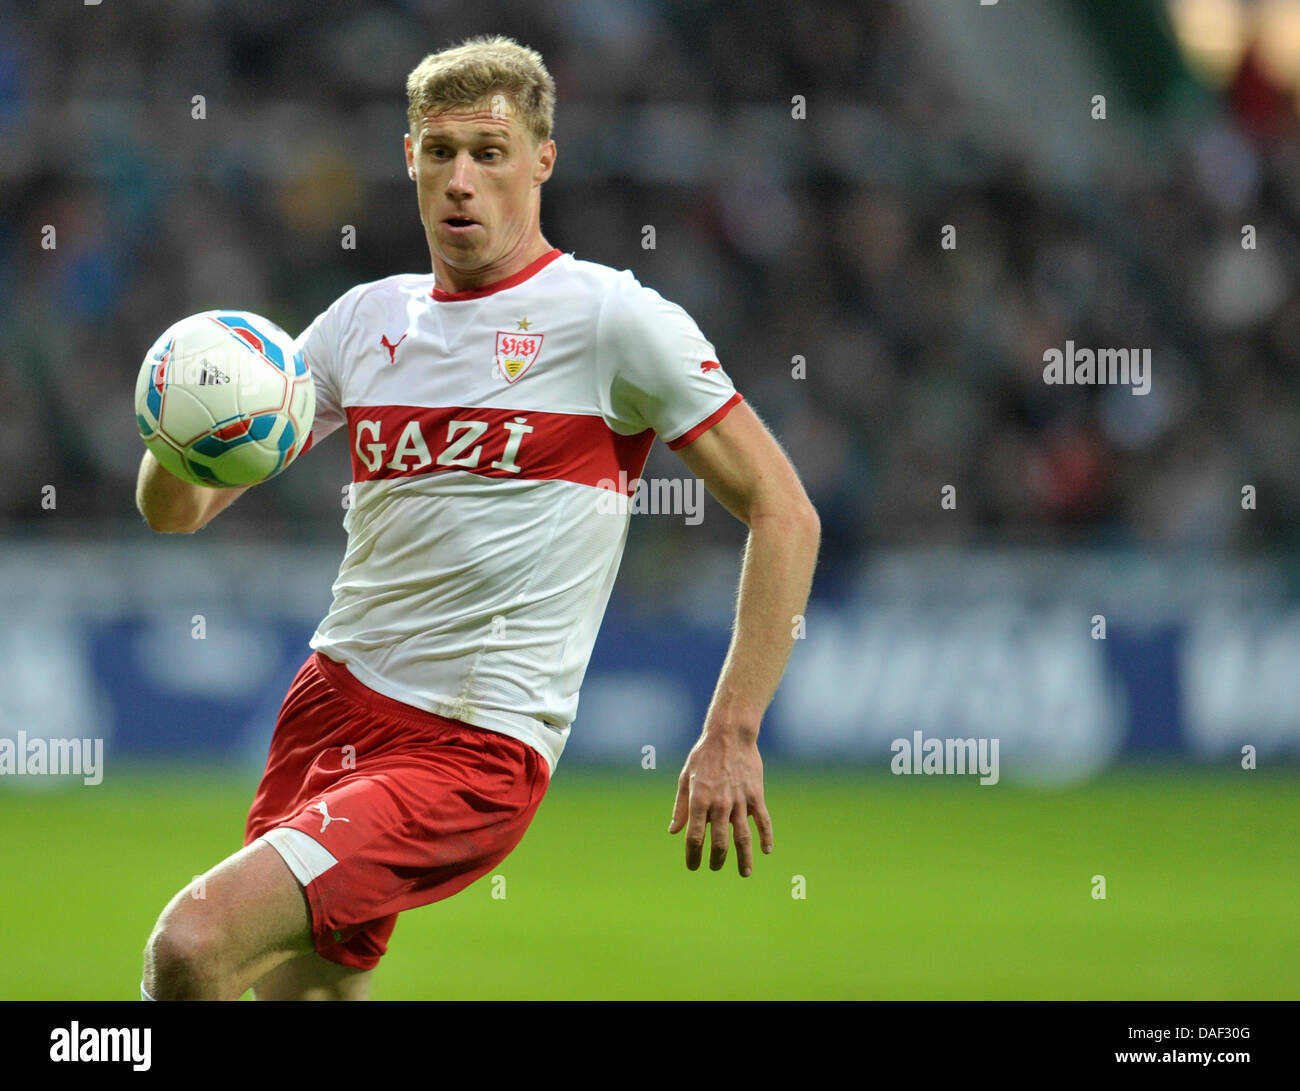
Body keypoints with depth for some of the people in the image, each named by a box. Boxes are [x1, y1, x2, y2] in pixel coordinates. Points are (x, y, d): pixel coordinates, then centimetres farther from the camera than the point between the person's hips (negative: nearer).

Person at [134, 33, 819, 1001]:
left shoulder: (612, 319, -5)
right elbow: (175, 511, 13)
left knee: (190, 947, -23)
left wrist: (731, 734, -12)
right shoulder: (367, 321, 11)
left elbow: (784, 514, -5)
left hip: (474, 750, -7)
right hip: (330, 703, 7)